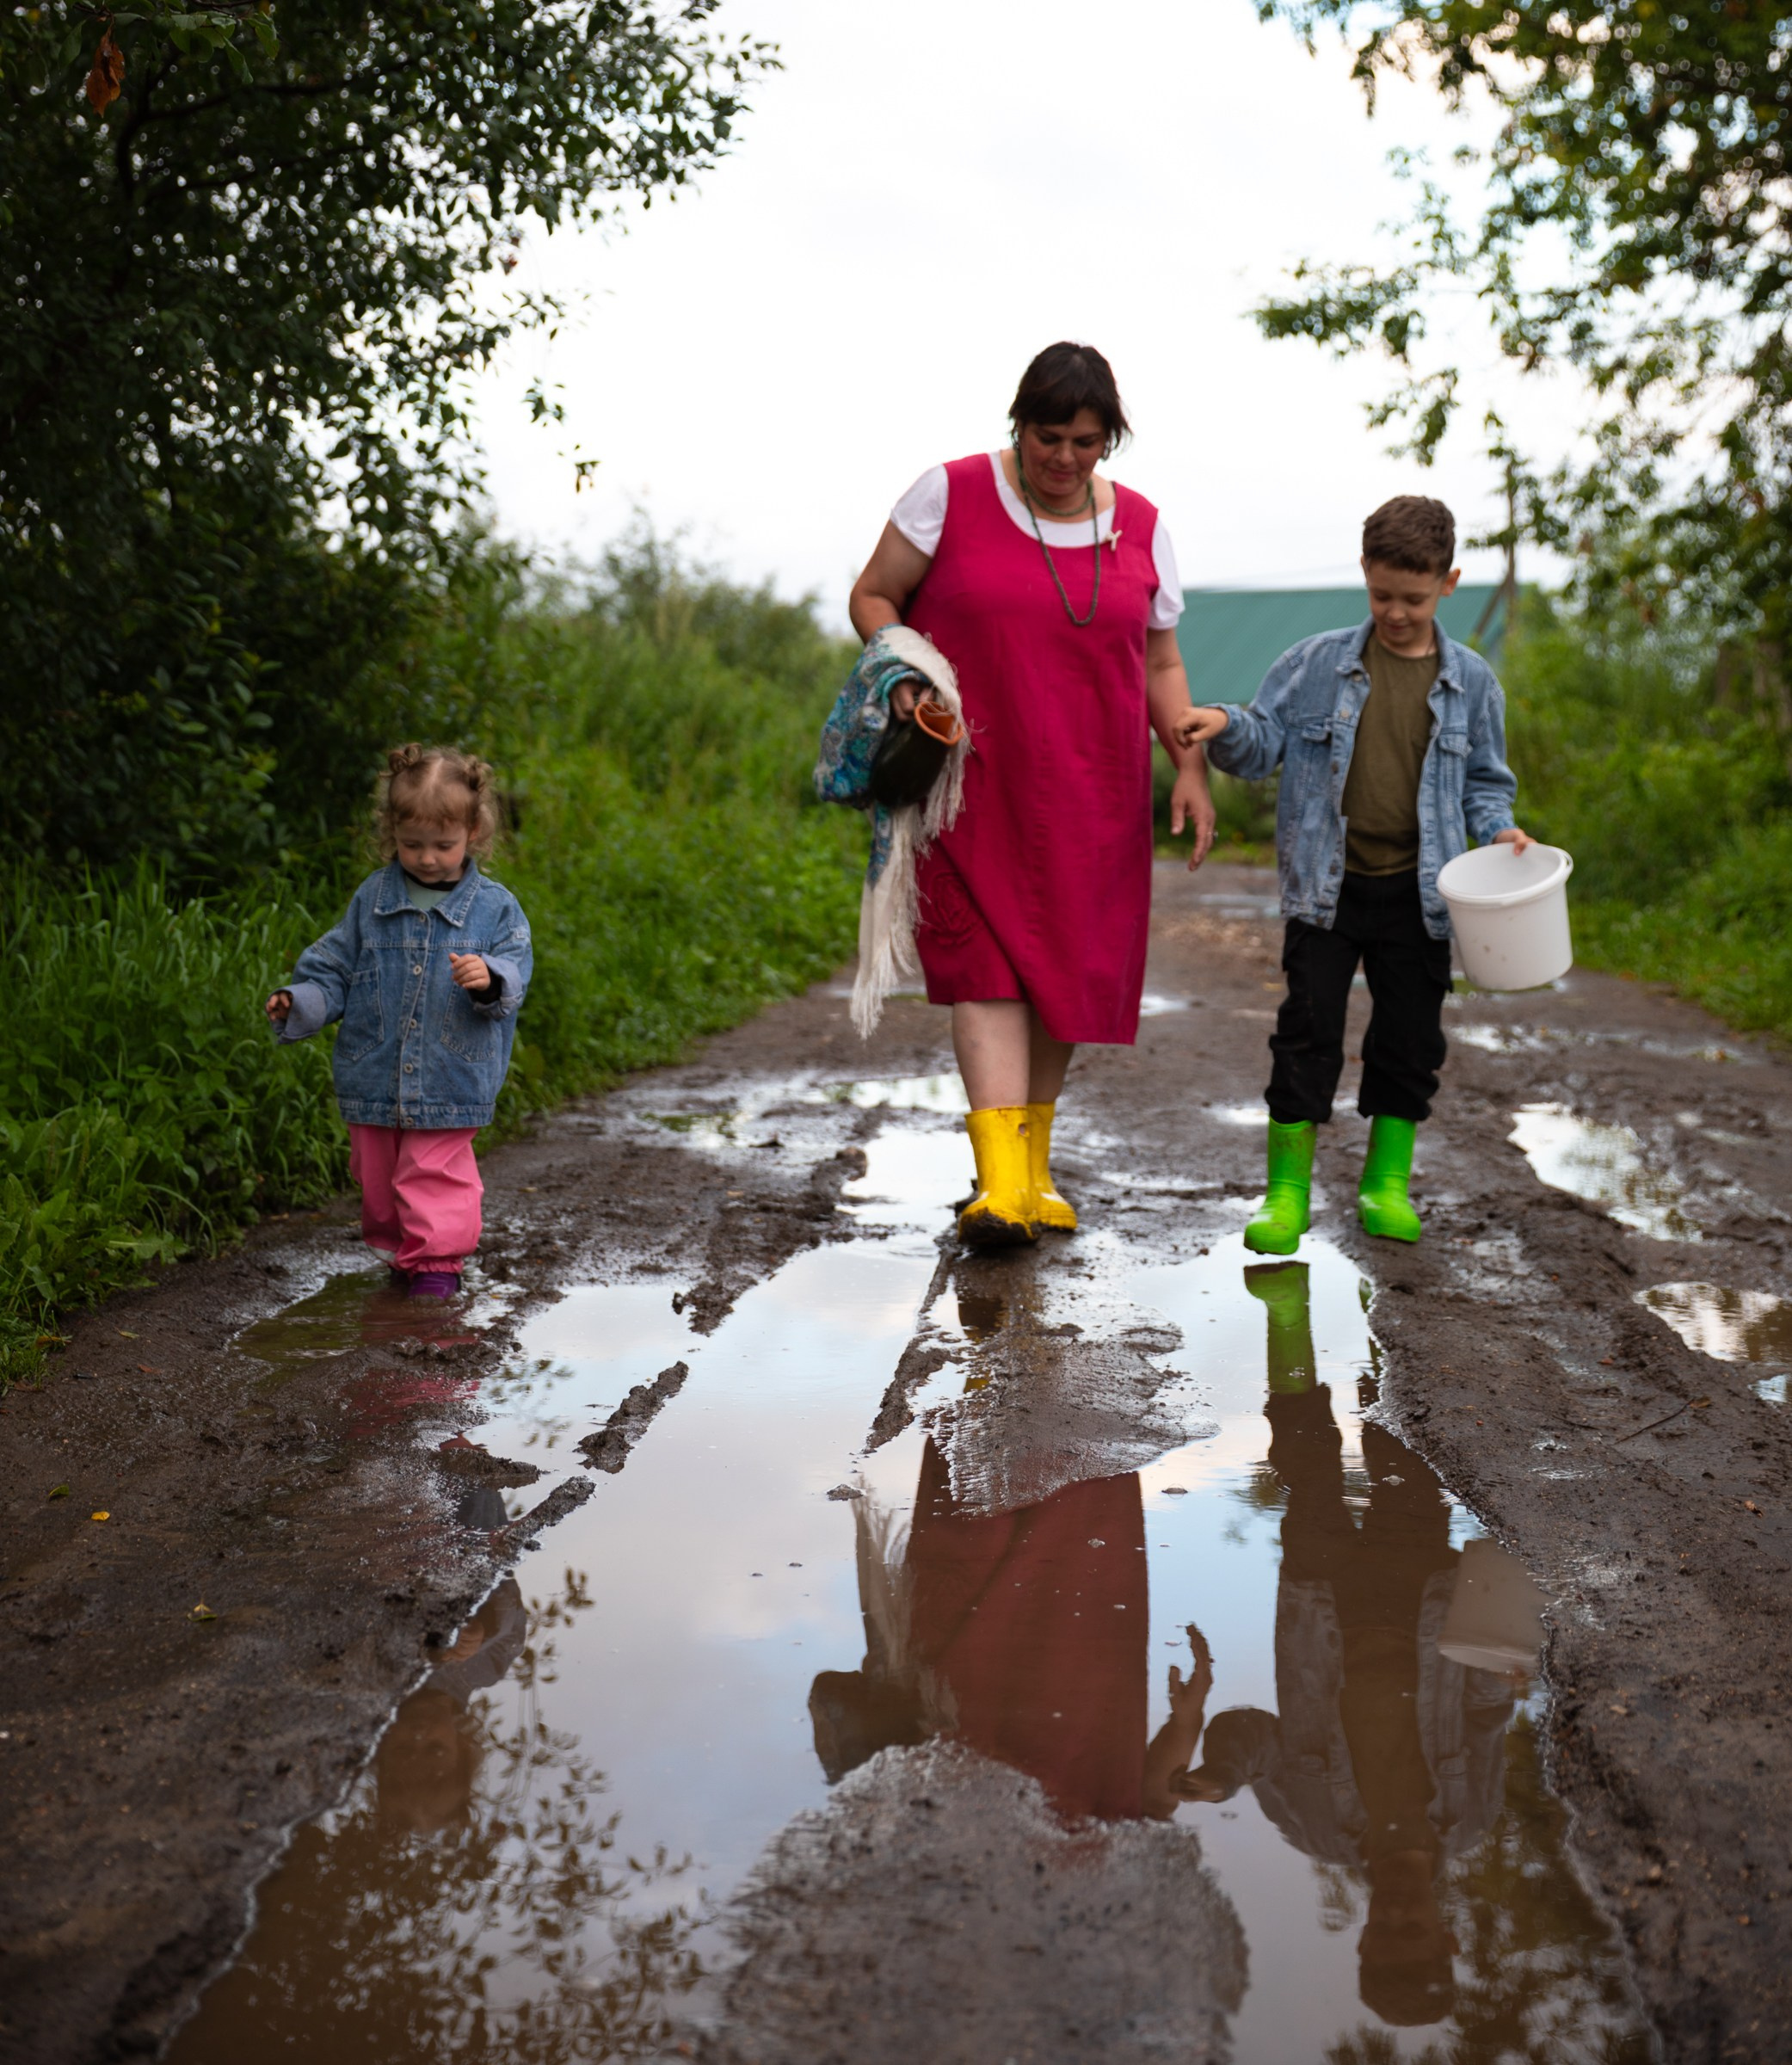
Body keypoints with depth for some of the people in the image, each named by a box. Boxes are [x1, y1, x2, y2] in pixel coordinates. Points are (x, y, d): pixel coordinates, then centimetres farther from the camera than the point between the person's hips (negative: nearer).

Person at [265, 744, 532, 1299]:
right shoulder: (372, 899, 4)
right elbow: (334, 970, 8)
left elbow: (513, 977, -5)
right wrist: (299, 1004, -9)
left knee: (436, 1172, -3)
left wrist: (489, 979, -28)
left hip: (450, 1082, -3)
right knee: (376, 1175, 14)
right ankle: (396, 1249, 32)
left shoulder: (494, 908, -2)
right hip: (373, 1080, 3)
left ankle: (436, 1259, 10)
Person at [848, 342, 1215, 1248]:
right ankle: (1000, 1180, -18)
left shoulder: (1139, 526, 8)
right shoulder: (951, 495, -2)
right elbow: (872, 596, 5)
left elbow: (1160, 663, 12)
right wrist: (905, 680, -13)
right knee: (987, 961, -13)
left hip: (1089, 793, 3)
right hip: (973, 781, -3)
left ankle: (1034, 1166, 21)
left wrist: (1191, 766, 1)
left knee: (1065, 968, 5)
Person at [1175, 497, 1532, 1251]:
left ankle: (1386, 1181, 24)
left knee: (1410, 1037, 8)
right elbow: (1265, 742, 1)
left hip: (1417, 892, 2)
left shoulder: (1470, 681, 6)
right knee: (1308, 1029, -2)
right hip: (1326, 885, -2)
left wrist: (1498, 828, -5)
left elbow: (1483, 779, 14)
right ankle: (1287, 1189, 8)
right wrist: (1226, 725, -20)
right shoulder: (1317, 663, 1)